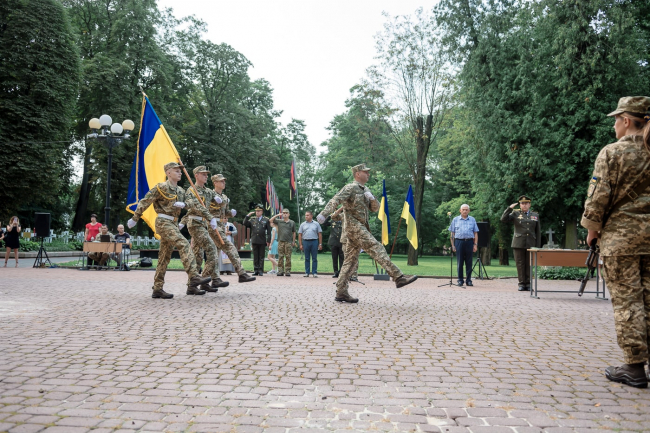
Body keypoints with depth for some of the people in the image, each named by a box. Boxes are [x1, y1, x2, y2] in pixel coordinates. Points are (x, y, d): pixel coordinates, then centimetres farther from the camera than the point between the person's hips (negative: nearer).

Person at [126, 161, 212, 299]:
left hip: (173, 224, 8)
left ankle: (157, 289, 11)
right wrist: (134, 219, -5)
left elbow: (191, 202, 10)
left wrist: (183, 204, -12)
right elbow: (144, 202, -5)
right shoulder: (161, 187, -7)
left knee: (165, 256, 8)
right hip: (163, 222, -8)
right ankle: (194, 278, -29)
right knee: (184, 244, -22)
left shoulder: (180, 191, 16)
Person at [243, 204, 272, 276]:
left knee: (261, 257, 2)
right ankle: (256, 270, 9)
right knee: (255, 256, 4)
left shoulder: (266, 220, 6)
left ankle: (261, 271, 6)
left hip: (262, 241, -2)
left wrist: (268, 241, -2)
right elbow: (245, 223, 1)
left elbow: (269, 231, 4)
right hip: (254, 241, 2)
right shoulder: (252, 220, 12)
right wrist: (248, 216, -5)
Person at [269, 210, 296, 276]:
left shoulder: (292, 222, 9)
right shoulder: (279, 221, 9)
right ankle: (280, 271, 4)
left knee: (288, 257, -1)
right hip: (280, 241, 1)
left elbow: (294, 232, 11)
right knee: (280, 257, 1)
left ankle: (287, 271, 3)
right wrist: (277, 215, -1)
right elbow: (271, 220, 3)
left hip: (288, 242, -1)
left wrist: (293, 241, 7)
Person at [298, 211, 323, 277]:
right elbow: (300, 235, 9)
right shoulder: (303, 224, 10)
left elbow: (320, 234, 5)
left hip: (314, 242, -1)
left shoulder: (316, 224, 7)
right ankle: (307, 272, 10)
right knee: (307, 258, 5)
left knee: (314, 258, 0)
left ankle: (314, 272, 4)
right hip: (306, 242, 2)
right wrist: (300, 244, 1)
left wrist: (320, 244, -1)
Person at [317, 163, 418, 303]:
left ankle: (341, 292, 9)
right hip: (354, 227, -9)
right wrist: (324, 213, -36)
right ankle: (398, 277, -23)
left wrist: (372, 199, -2)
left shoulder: (366, 190, 20)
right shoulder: (350, 188, -6)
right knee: (377, 248, -18)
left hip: (361, 228, 9)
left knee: (351, 260, 7)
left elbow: (375, 208, 20)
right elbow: (335, 200, -20)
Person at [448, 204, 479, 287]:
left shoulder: (472, 220, 12)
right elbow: (452, 233, 7)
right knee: (459, 262, 1)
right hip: (459, 241, -1)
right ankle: (460, 280, 8)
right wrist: (452, 245, -1)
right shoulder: (455, 220, 10)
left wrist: (475, 244, 1)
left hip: (469, 242, 1)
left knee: (469, 262, 3)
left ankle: (468, 280, 11)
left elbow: (475, 233, 10)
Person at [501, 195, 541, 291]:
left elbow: (538, 232, 11)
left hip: (530, 244, 1)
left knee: (529, 264, 3)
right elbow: (503, 219, -6)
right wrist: (509, 208, -12)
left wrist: (538, 246, 5)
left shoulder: (535, 215, 12)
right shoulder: (515, 214, 7)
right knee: (520, 264, 0)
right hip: (518, 244, -1)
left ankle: (528, 284, 10)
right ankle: (522, 284, 5)